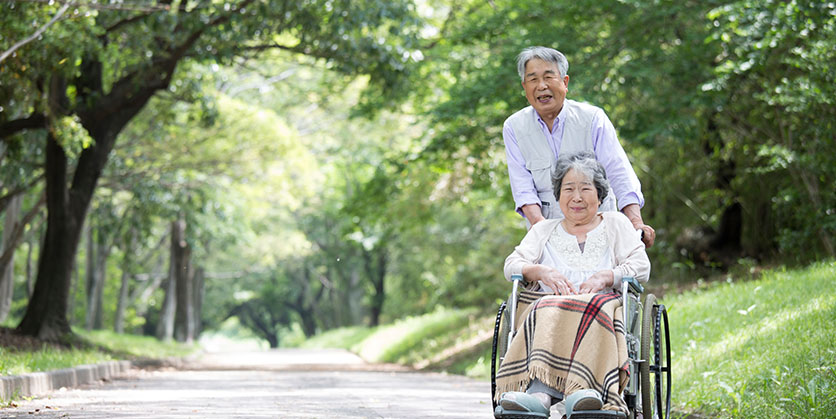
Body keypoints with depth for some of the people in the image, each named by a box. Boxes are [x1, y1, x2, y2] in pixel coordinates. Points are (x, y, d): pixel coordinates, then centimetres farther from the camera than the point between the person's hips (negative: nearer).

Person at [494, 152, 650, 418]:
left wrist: (604, 277, -9)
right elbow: (512, 264, 16)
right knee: (550, 312, -38)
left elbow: (641, 266, 11)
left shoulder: (615, 224, 25)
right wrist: (541, 271, -7)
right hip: (547, 304, 1)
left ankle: (541, 392, -63)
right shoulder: (544, 230, 31)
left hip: (605, 302, -1)